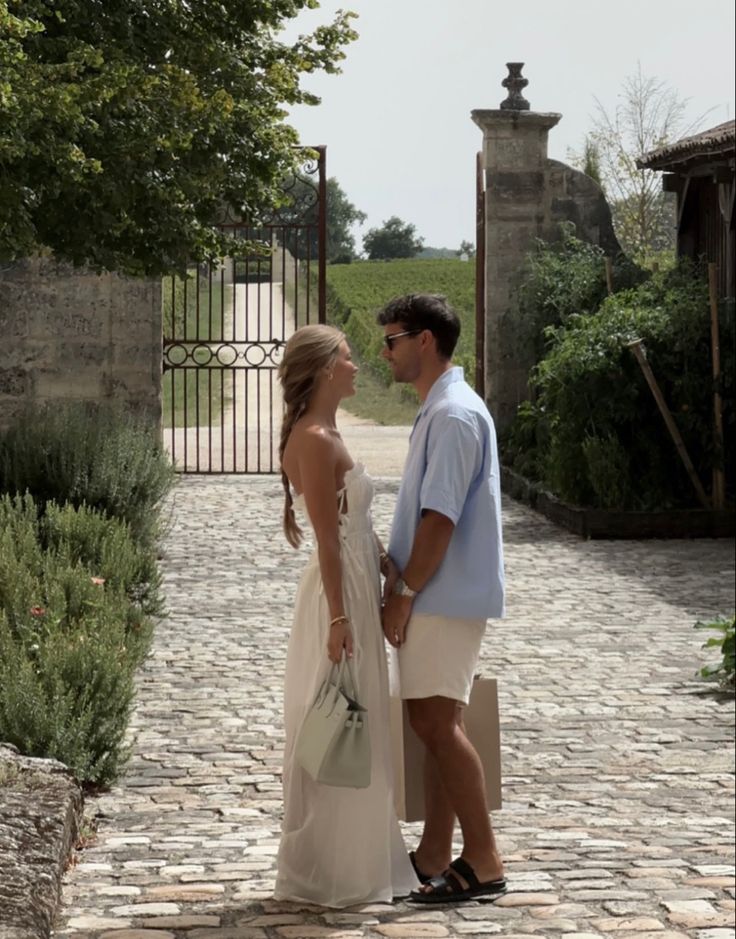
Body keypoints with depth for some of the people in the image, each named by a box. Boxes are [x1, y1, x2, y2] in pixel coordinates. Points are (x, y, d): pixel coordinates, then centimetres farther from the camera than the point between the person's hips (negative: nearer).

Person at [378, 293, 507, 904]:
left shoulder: (454, 416, -16)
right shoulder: (438, 411, 16)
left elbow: (440, 519, -20)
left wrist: (404, 592, -16)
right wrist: (403, 588, 17)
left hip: (446, 597, -10)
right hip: (437, 598, 10)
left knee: (438, 723, -10)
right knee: (436, 724, 12)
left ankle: (484, 863, -6)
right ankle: (434, 857, 18)